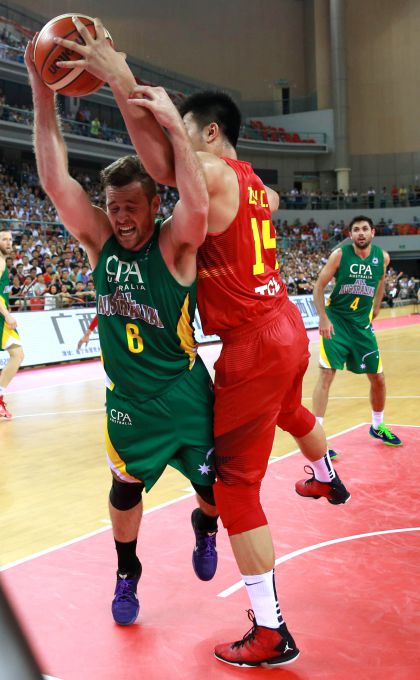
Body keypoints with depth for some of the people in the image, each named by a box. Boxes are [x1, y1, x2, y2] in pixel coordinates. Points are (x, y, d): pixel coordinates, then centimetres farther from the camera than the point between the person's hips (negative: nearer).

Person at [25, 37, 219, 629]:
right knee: (125, 494, 15)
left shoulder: (174, 246, -18)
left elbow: (197, 208, -41)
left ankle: (204, 529, 46)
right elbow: (56, 181, -17)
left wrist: (174, 127, -41)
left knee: (215, 490, 9)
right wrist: (43, 93, -22)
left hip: (185, 397, -3)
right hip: (127, 401, 3)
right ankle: (127, 575, 42)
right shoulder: (100, 242, -6)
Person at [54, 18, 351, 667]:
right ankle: (327, 479, 69)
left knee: (235, 481, -3)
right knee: (289, 409, 39)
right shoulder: (255, 184, 12)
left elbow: (168, 167, -32)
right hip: (288, 326, 9)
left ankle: (271, 635, 2)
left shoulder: (215, 175, -14)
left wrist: (121, 81, -32)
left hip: (254, 344, -9)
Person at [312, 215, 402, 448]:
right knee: (326, 374, -14)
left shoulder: (382, 257, -2)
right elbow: (319, 286, -9)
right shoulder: (340, 254, -12)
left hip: (362, 323, 4)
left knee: (378, 378, 10)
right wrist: (323, 318, -19)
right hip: (336, 320, -4)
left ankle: (378, 426, 33)